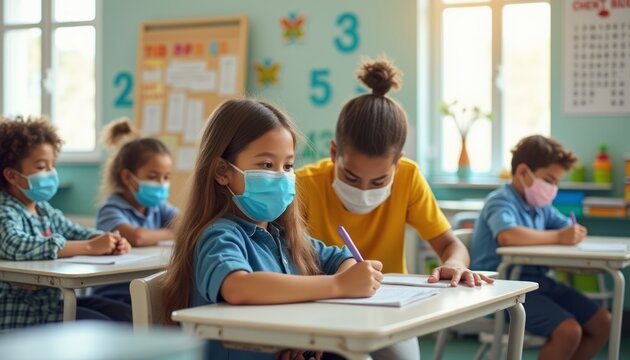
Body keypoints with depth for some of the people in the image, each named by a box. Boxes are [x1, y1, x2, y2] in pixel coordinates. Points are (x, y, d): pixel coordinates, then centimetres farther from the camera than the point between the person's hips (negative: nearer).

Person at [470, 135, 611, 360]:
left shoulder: (540, 206, 15)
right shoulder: (501, 201, -14)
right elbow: (507, 236, -35)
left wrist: (575, 233, -4)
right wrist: (557, 237, -28)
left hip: (538, 282, 10)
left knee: (602, 323, 7)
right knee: (568, 331, -27)